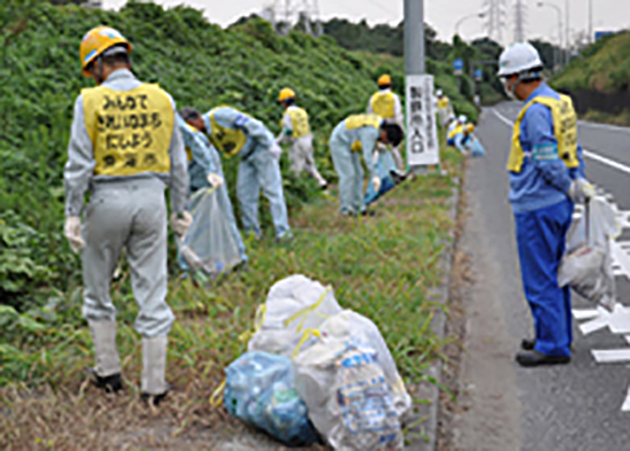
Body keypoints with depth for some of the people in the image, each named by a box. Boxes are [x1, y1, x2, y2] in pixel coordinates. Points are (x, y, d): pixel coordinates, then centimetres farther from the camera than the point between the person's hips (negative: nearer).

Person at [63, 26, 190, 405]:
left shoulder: (90, 101, -6)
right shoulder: (161, 99, 4)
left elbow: (79, 164, -8)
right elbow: (178, 162, 9)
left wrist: (72, 214, -2)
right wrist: (180, 209, 17)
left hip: (108, 201, -2)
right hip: (150, 198, 3)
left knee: (98, 290, 16)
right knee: (153, 293, 5)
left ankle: (109, 372, 22)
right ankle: (154, 385, 8)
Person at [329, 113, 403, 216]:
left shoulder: (381, 125, -2)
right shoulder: (371, 132, -33)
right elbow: (367, 155, -39)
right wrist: (374, 176, -42)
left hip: (348, 144, 10)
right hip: (339, 142, -10)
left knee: (358, 174, 4)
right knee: (348, 175, -14)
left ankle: (357, 206, 6)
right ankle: (346, 208, -10)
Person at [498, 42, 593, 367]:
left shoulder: (536, 111, -19)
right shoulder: (560, 102, 12)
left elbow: (549, 164, -21)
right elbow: (573, 151, 15)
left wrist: (573, 188, -9)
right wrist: (580, 182, 9)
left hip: (538, 206, -10)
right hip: (558, 205, 10)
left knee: (540, 278, -2)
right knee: (553, 272, 18)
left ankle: (553, 346, 4)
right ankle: (558, 336, 29)